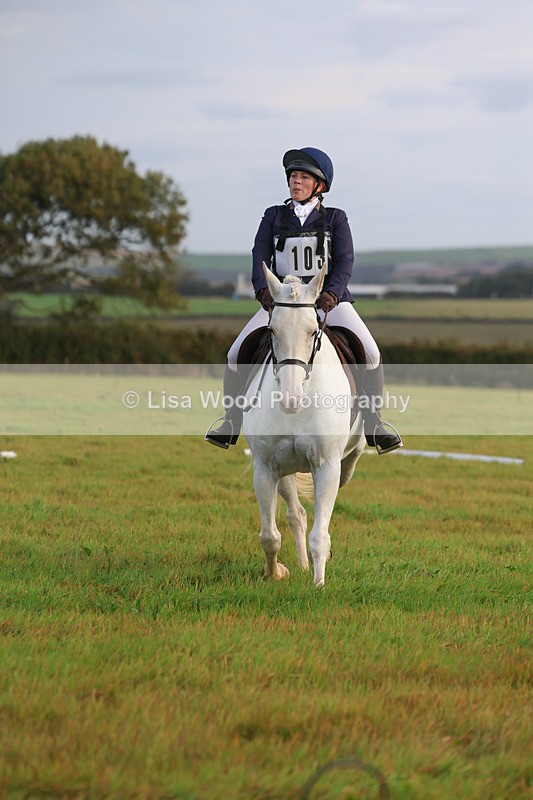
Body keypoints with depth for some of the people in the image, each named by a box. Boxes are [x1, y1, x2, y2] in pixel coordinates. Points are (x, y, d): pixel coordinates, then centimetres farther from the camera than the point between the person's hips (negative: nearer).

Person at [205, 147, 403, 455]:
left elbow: (345, 262, -6)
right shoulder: (274, 217, 10)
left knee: (370, 353, -21)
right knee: (236, 355, -14)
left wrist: (332, 294, -25)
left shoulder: (336, 219, 5)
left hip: (329, 299, -1)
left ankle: (373, 422, -7)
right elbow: (260, 258, -1)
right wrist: (264, 290, -21)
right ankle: (231, 423, 2)